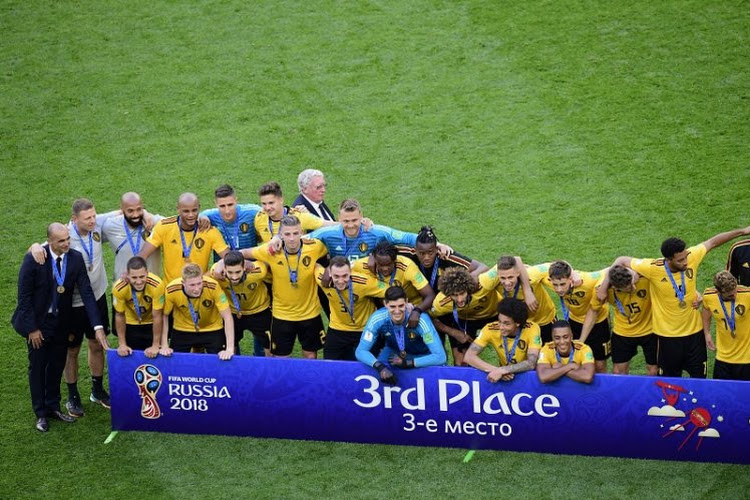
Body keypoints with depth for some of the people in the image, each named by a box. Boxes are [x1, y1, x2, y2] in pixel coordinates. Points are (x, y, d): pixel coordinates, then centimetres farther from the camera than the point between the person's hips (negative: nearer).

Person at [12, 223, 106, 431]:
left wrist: (98, 326, -19)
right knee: (38, 367, 10)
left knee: (57, 366, 16)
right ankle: (41, 413, 25)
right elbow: (24, 296, -15)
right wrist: (32, 328, -15)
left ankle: (53, 406, 35)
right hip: (38, 322, -3)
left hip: (61, 322, 3)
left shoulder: (76, 258, -12)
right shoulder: (33, 259, -21)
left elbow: (87, 293, -12)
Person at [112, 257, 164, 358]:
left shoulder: (157, 285, -33)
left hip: (151, 324, -1)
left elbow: (157, 316, -23)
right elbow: (119, 315, -13)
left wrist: (155, 346, -19)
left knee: (153, 356, -3)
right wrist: (122, 344, -9)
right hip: (130, 325, 1)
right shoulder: (119, 288, -29)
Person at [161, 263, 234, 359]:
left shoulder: (213, 287, -32)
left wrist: (230, 349, -31)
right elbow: (164, 316, -12)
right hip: (182, 330, 1)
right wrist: (164, 347, -13)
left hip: (212, 329, -1)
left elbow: (227, 317, -27)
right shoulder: (171, 290, -29)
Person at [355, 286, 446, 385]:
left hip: (422, 355, -2)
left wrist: (407, 363, -36)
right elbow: (361, 351, -22)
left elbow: (440, 357, -35)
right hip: (393, 352, 2)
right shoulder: (377, 319, -29)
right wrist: (380, 367, -41)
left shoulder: (420, 319, -36)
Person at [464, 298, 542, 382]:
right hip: (503, 376, 1)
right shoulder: (491, 329, -17)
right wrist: (496, 370, -32)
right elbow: (469, 356, -20)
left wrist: (502, 370, -36)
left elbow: (531, 364, -26)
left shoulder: (532, 329, -21)